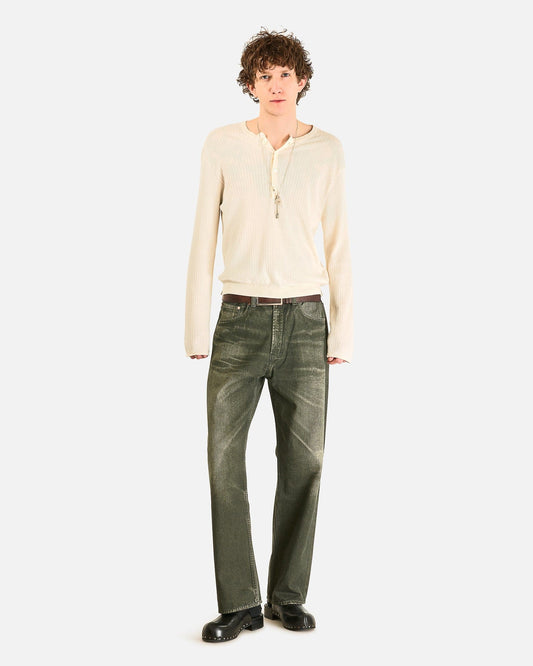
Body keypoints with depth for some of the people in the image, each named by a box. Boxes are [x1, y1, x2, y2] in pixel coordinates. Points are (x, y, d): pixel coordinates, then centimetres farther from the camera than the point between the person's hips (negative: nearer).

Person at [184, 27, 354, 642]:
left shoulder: (326, 149, 6)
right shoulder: (222, 144, 4)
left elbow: (339, 245, 7)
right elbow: (203, 240, 5)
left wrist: (342, 332, 2)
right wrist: (197, 330, 0)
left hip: (304, 320, 1)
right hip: (241, 319, 0)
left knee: (303, 463, 3)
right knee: (224, 462, -3)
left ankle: (288, 595, 19)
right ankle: (240, 603, 10)